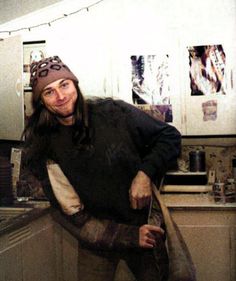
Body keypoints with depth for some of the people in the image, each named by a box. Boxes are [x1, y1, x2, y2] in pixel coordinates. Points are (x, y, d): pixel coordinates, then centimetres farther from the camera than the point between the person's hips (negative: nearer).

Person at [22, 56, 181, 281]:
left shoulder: (114, 113, -12)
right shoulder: (45, 149, -10)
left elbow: (170, 137, -3)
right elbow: (74, 216, -11)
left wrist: (145, 173, -20)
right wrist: (130, 235, -18)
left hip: (145, 224, 1)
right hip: (96, 237, 0)